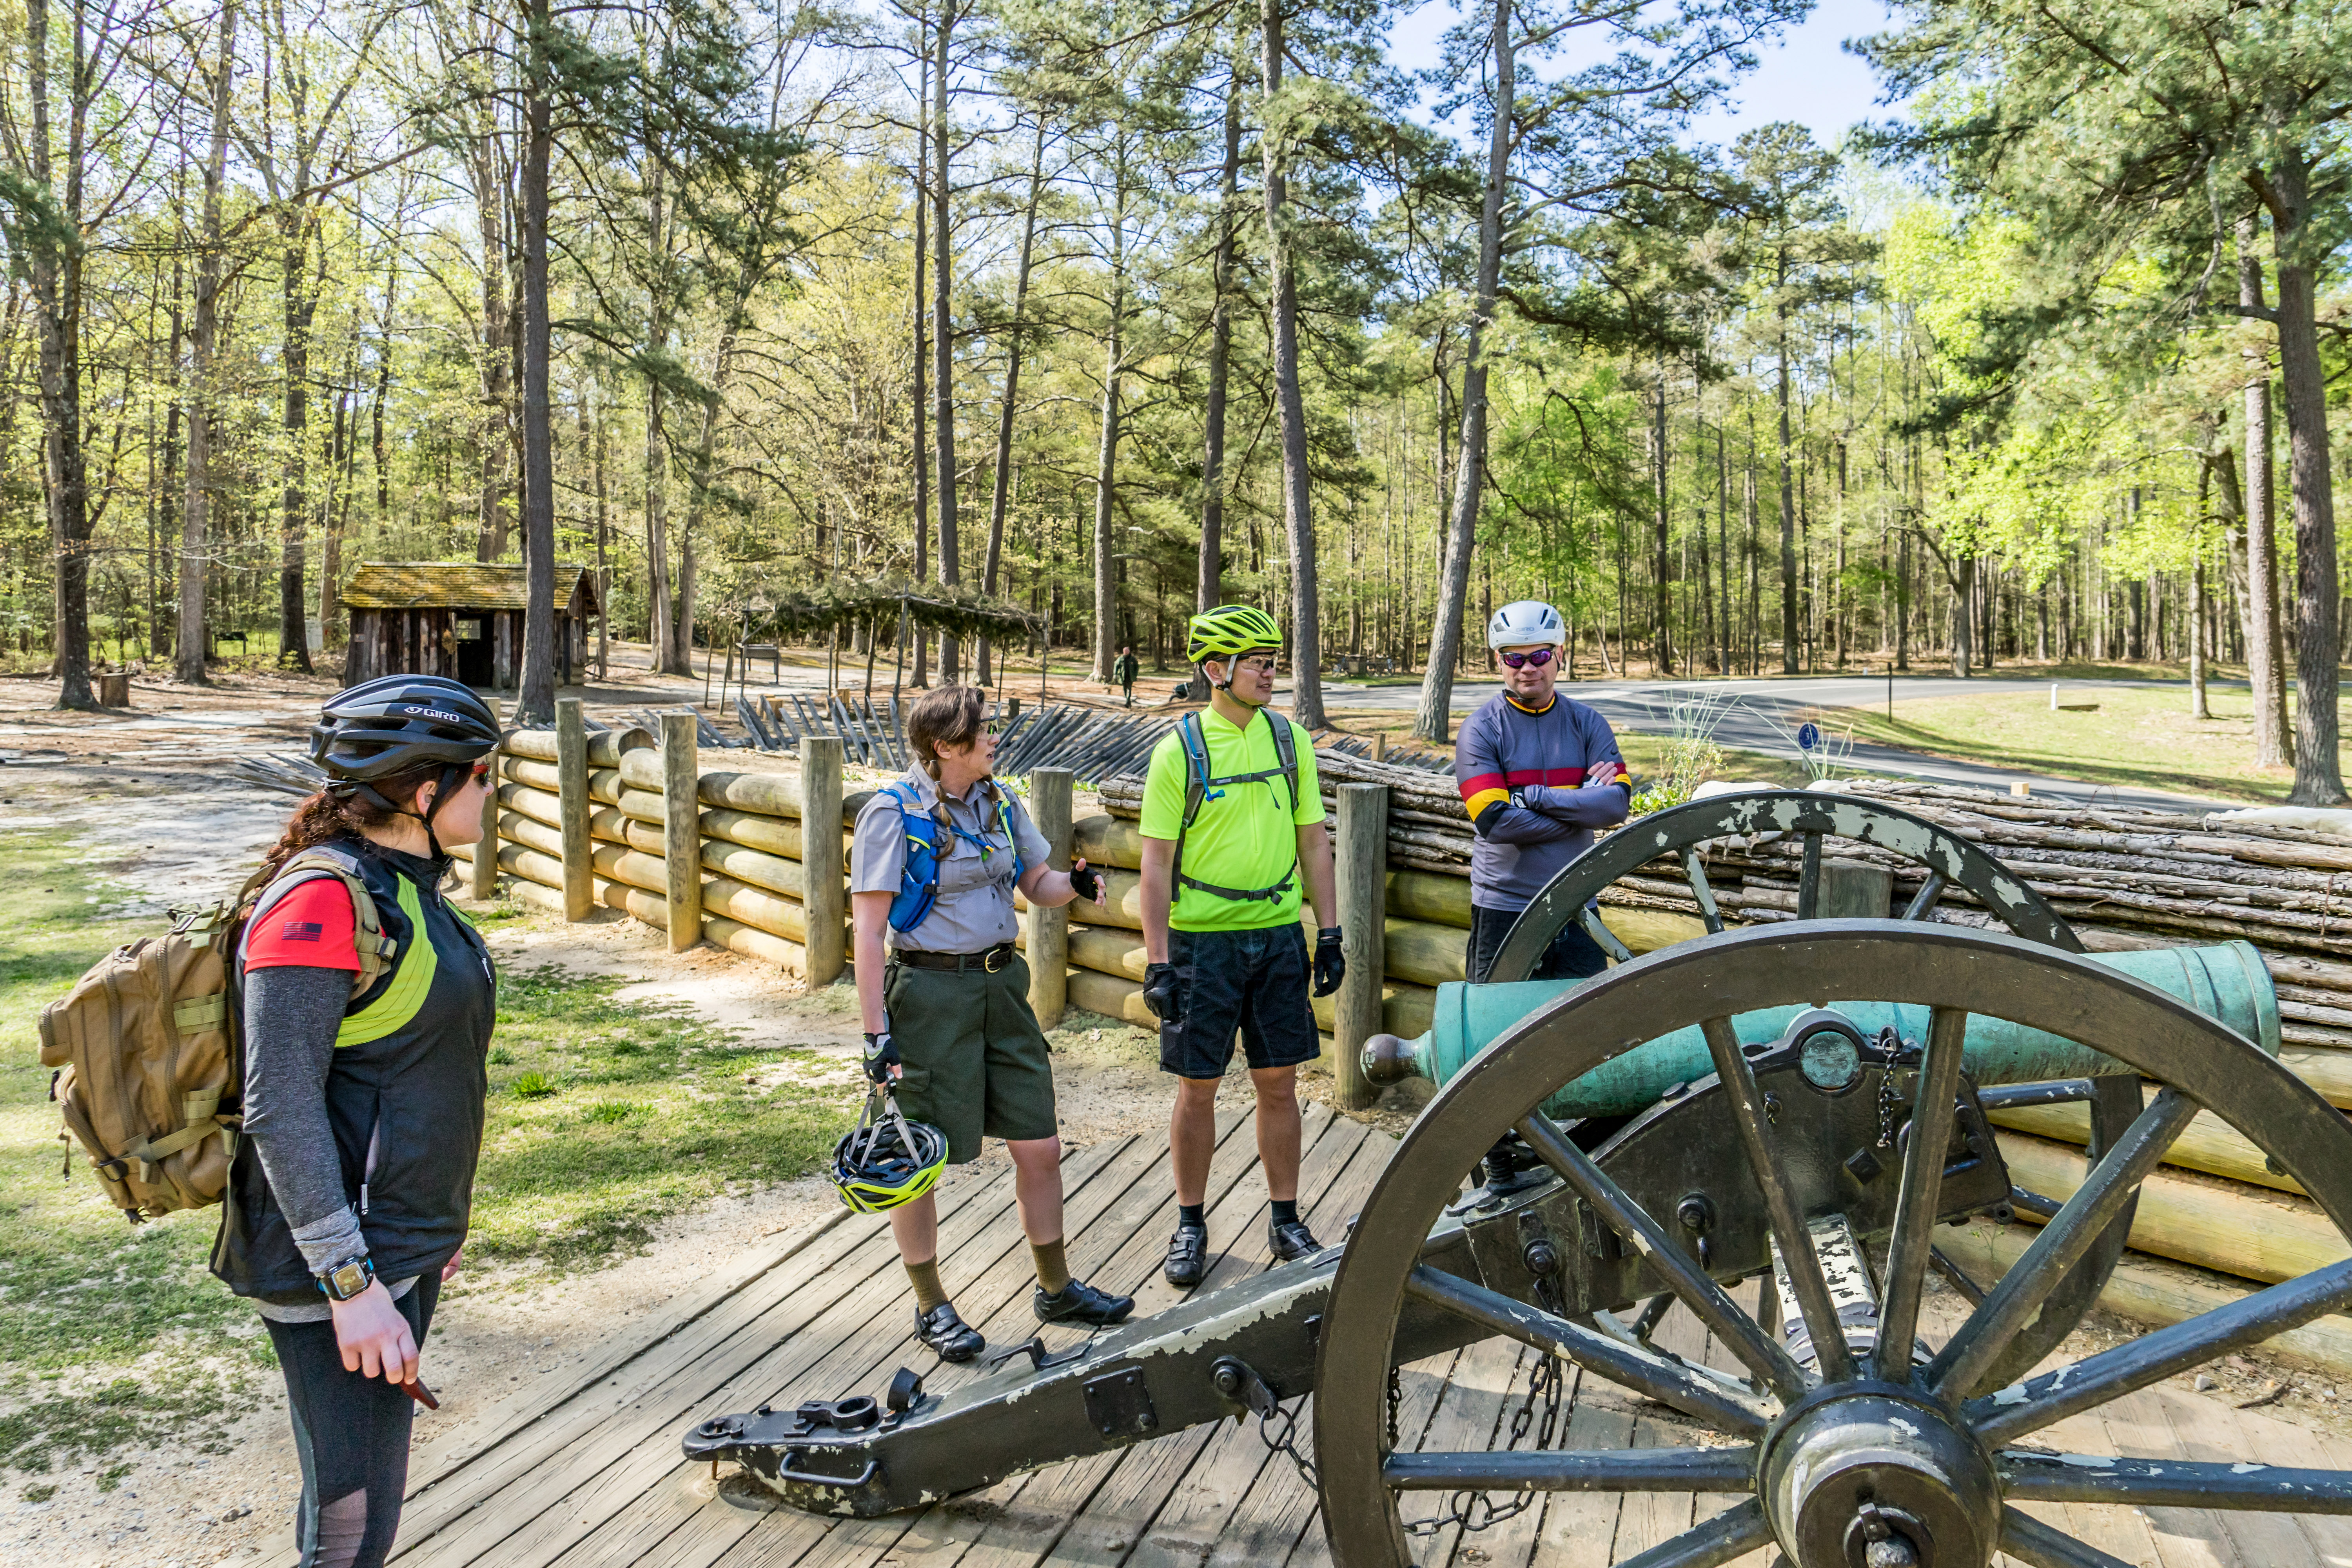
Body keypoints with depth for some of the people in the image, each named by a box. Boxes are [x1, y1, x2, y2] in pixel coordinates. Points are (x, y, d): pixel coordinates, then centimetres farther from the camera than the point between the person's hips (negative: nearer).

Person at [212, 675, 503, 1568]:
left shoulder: (404, 884, 9)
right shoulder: (322, 899, -20)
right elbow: (280, 1109, -23)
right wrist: (350, 1282, -24)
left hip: (404, 1245, 9)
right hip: (336, 1261, -9)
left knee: (369, 1493, 20)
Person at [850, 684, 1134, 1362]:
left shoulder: (1000, 802, 7)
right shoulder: (894, 813, -12)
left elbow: (1037, 884, 18)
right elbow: (867, 930, -14)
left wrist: (1075, 884, -6)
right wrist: (876, 1032, -18)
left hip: (1000, 983, 6)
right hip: (928, 991, -6)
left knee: (1039, 1145, 10)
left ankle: (1056, 1289, 28)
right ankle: (931, 1307, 24)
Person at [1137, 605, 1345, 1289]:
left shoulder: (1290, 739, 4)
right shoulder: (1180, 748, -7)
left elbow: (1313, 842, 10)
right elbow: (1157, 862, -7)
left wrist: (1330, 932, 6)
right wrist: (1157, 961, -11)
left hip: (1279, 936, 3)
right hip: (1203, 942, -3)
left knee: (1279, 1084, 10)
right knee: (1198, 1089, 6)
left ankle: (1286, 1220, 25)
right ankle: (1191, 1224, 23)